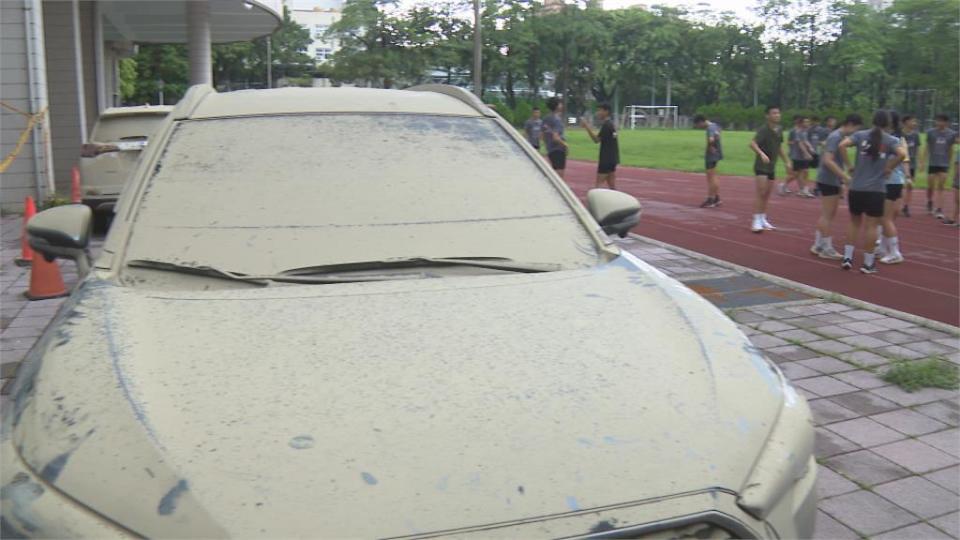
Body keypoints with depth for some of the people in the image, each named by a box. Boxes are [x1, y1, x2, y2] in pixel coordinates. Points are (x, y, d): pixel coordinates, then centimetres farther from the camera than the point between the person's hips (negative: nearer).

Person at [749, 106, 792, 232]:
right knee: (761, 193, -12)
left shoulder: (779, 130, 9)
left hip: (772, 166, 7)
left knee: (767, 194, 10)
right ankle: (756, 221, -10)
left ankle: (763, 219, 20)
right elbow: (752, 143, -28)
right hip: (761, 165, -7)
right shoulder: (764, 129, -15)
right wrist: (762, 154, -44)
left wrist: (787, 163, 20)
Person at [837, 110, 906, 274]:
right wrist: (889, 168, -4)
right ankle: (868, 263, 8)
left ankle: (847, 257, 12)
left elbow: (842, 145, -11)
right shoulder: (891, 140, 0)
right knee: (871, 225, 4)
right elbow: (902, 154, -17)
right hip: (876, 189, -2)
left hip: (856, 188, 2)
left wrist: (848, 165, -3)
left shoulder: (860, 135, 4)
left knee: (854, 222, 17)